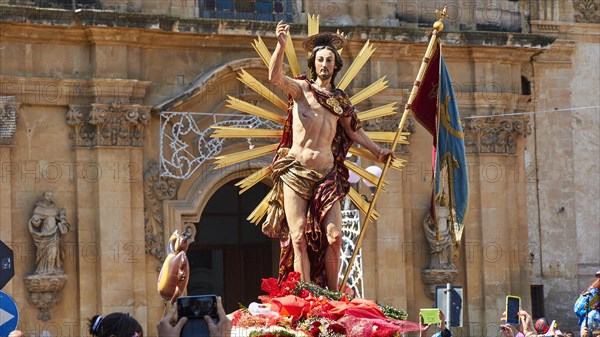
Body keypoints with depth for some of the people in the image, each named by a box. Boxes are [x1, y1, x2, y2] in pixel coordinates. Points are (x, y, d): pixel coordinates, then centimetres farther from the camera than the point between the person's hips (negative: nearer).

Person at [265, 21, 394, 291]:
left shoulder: (340, 99, 18)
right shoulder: (301, 88, 4)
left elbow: (354, 129, 31)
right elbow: (275, 77, -15)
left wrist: (376, 151, 30)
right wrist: (281, 44, -28)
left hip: (327, 175, 3)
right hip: (296, 173, -3)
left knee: (333, 237, -6)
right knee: (299, 238, -8)